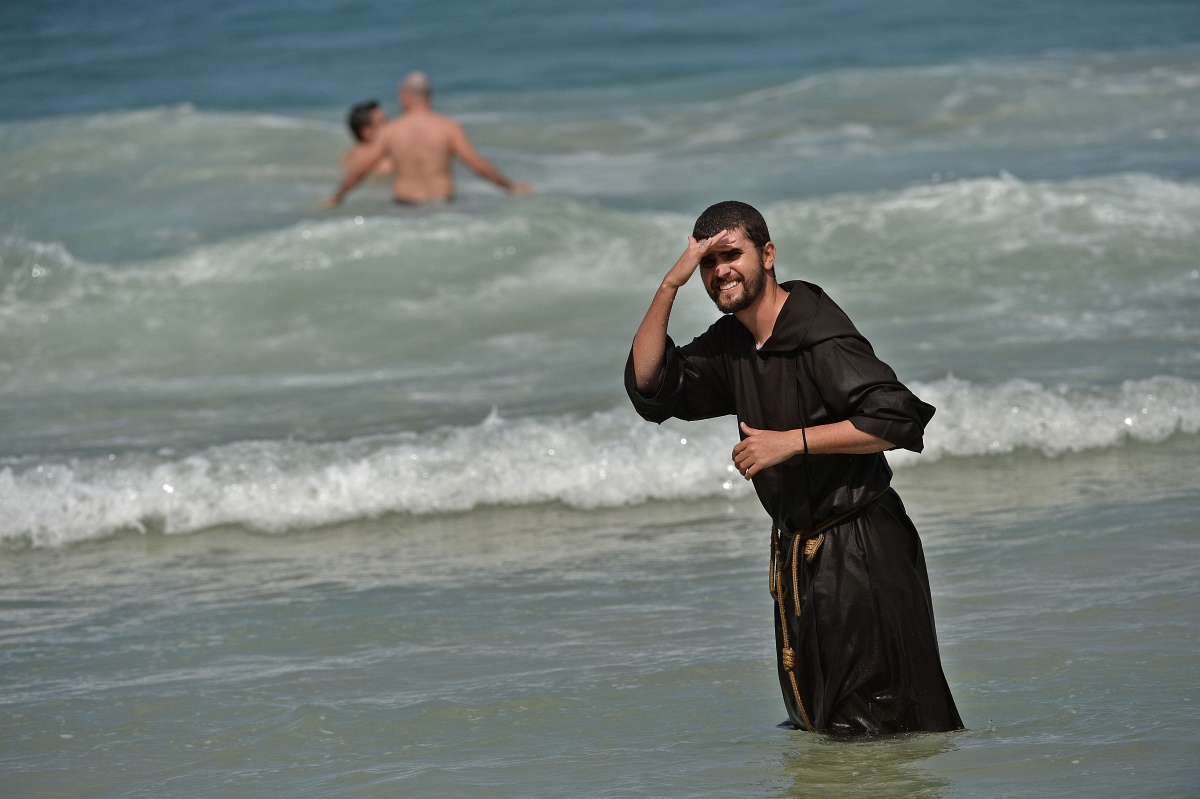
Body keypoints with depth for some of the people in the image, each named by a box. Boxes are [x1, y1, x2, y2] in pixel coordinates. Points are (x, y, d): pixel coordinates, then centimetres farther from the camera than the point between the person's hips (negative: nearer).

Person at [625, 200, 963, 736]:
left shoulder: (821, 338, -19)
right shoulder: (731, 344, 9)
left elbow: (898, 419, -25)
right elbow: (648, 385, 4)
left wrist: (792, 441, -26)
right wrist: (670, 286, -5)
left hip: (860, 550, -9)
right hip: (798, 550, 9)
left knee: (868, 725, -4)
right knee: (812, 721, 19)